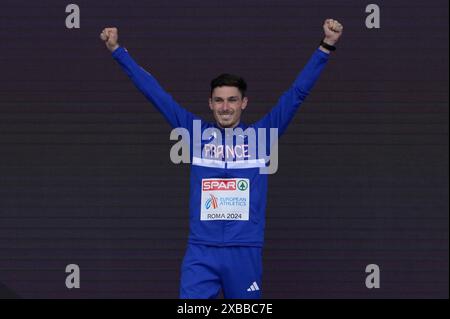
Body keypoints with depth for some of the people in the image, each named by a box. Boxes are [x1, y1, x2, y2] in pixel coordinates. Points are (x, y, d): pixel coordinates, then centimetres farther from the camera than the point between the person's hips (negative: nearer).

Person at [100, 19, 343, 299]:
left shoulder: (261, 135, 6)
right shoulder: (196, 133, 8)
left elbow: (297, 93, 3)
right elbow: (156, 94, 10)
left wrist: (326, 46, -3)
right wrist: (118, 51, 10)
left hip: (246, 251, 0)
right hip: (201, 251, 0)